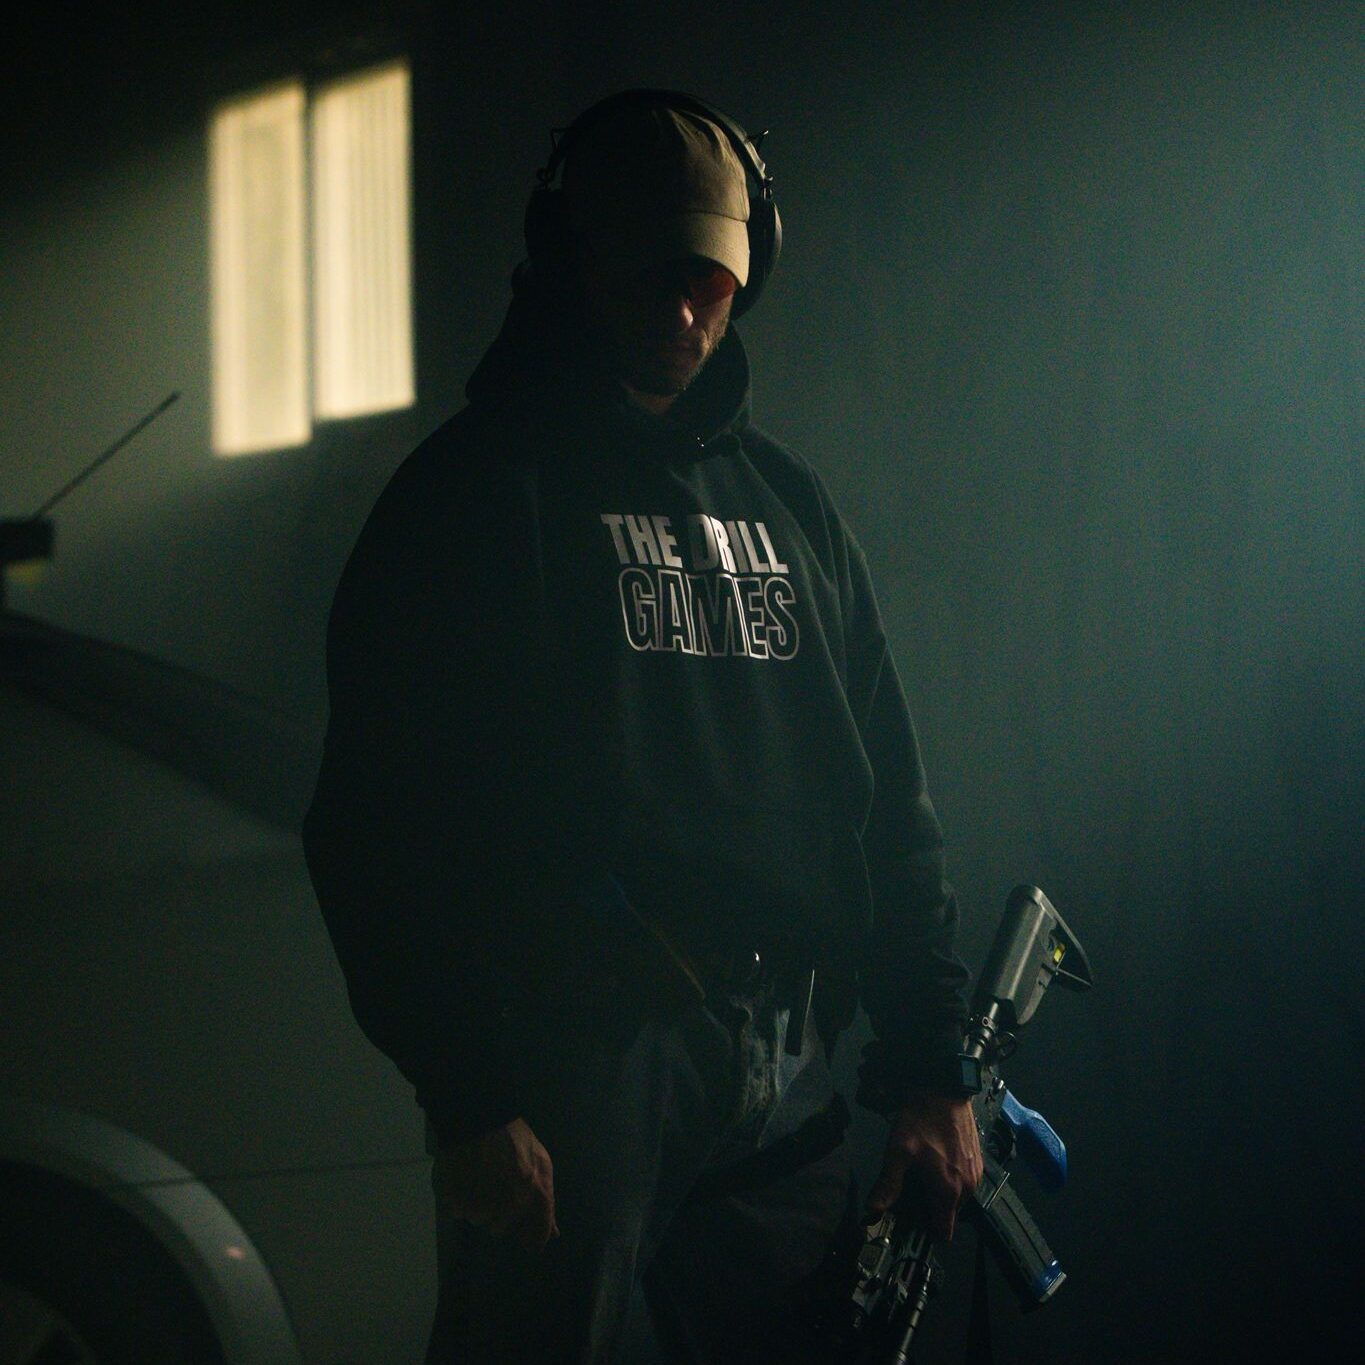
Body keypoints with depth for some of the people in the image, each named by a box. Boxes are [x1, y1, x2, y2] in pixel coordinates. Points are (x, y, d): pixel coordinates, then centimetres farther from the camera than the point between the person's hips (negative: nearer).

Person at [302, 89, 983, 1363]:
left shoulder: (790, 502, 18)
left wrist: (929, 1069, 12)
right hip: (570, 1055, -5)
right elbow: (380, 826, -7)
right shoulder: (480, 489, 0)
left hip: (789, 1079, 5)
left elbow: (891, 805, 19)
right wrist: (466, 1099, -14)